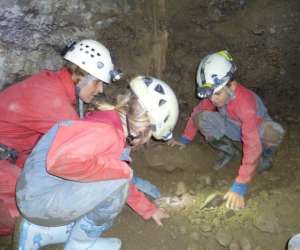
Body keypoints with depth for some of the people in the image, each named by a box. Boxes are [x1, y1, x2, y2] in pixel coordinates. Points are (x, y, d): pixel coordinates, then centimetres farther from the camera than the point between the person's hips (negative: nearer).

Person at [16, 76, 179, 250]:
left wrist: (148, 209, 25)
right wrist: (120, 169, -27)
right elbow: (62, 161, -41)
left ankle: (40, 233, 19)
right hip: (40, 199, -9)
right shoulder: (106, 132, -24)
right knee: (119, 178, -20)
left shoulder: (110, 122, 6)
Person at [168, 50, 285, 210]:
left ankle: (265, 155, -3)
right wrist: (185, 139, 3)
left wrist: (239, 187, -45)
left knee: (273, 132, -41)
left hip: (256, 128, -5)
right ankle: (230, 151, 3)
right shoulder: (213, 94, -22)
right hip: (234, 127, 5)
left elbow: (252, 147, -44)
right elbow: (198, 111, -3)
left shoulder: (245, 103, -40)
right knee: (201, 119, -22)